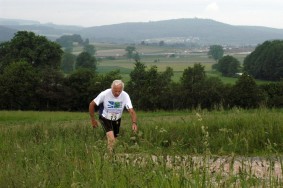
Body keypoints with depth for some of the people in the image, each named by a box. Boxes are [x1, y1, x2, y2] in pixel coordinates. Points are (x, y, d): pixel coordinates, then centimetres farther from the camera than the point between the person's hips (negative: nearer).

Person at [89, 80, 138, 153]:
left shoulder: (125, 96, -22)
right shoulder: (105, 94, -26)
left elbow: (131, 110, -26)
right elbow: (92, 104, -14)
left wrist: (134, 123, -44)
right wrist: (93, 119, -8)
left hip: (116, 120, 3)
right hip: (105, 118, -3)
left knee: (114, 140, 13)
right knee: (111, 138, -24)